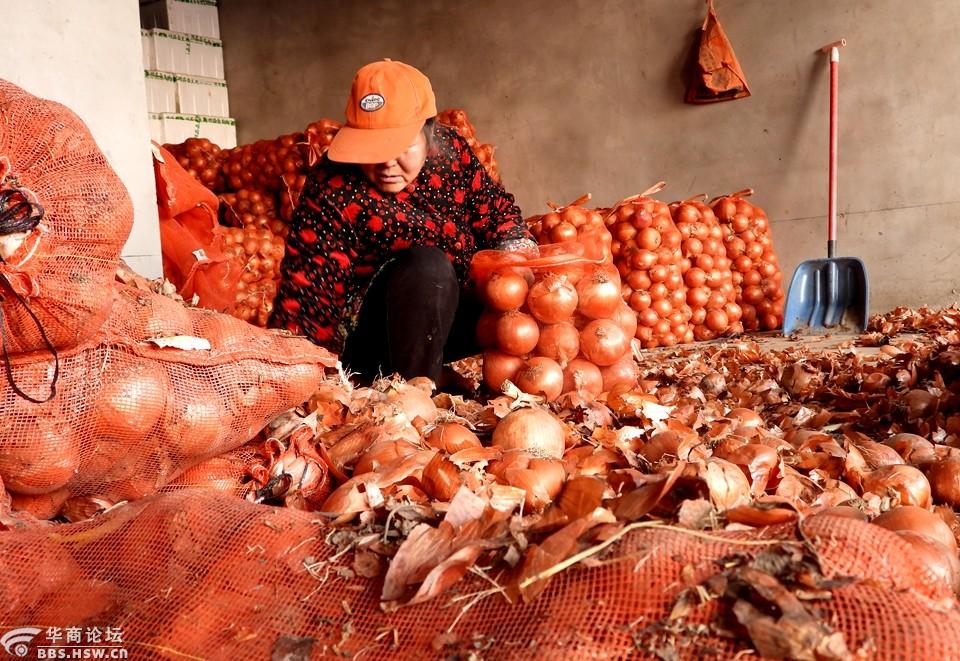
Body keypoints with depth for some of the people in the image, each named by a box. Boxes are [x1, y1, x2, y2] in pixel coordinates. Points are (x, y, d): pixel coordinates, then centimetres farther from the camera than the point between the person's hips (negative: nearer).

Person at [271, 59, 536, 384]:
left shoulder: (450, 149, -6)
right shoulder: (334, 188, -20)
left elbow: (494, 205, 5)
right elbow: (309, 288, -22)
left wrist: (518, 252, -15)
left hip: (452, 313, 6)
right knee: (427, 263, -34)